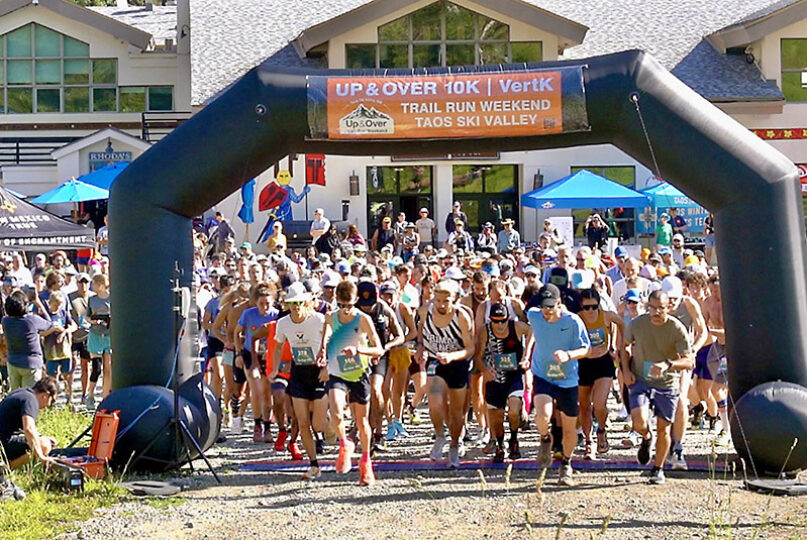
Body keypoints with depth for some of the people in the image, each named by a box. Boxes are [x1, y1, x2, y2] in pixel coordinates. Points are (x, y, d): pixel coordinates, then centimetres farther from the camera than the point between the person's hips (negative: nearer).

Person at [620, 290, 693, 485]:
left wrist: (668, 364, -33)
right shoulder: (636, 324, -7)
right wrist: (626, 370, 0)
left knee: (663, 429, 4)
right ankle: (646, 439, 17)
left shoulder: (677, 329, -13)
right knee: (639, 421, -20)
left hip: (667, 384, 0)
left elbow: (688, 361, -15)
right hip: (640, 380, 0)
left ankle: (658, 469, 24)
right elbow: (624, 345, 13)